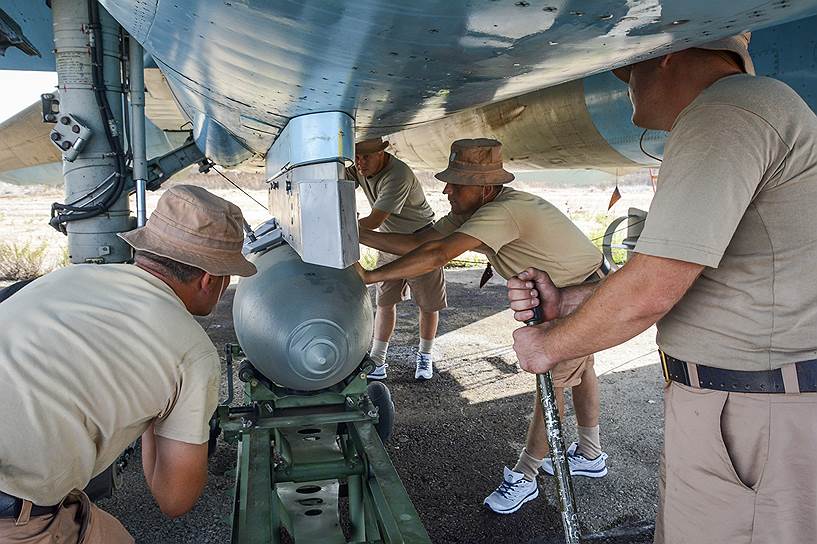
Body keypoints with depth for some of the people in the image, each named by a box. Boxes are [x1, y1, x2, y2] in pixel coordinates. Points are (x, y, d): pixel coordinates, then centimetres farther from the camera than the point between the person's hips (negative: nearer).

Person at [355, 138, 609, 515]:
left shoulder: (503, 211, -37)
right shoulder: (468, 213, -8)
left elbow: (437, 255, -45)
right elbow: (416, 242, -10)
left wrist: (370, 277, -42)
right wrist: (357, 235, -17)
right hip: (558, 293, 10)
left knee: (553, 380, -6)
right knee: (578, 369, 21)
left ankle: (524, 478, 7)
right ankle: (590, 456, 41)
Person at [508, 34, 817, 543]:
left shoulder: (725, 110, -18)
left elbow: (648, 292, -24)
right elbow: (670, 277, 14)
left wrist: (547, 346, -8)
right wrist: (565, 301, 5)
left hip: (752, 418, -10)